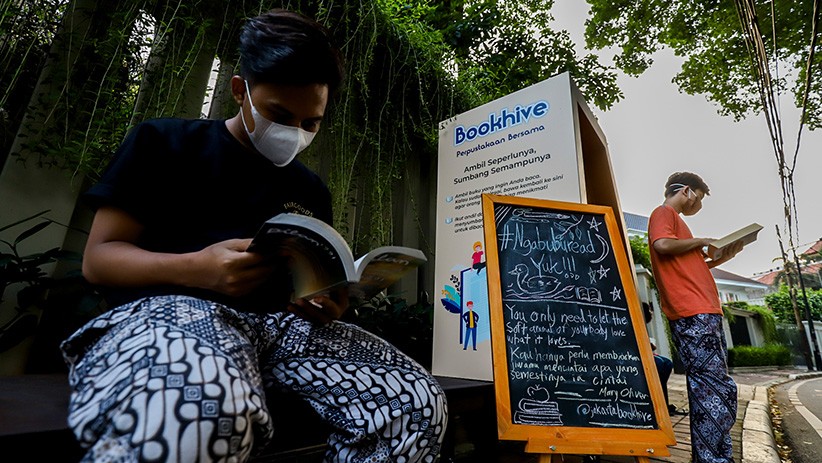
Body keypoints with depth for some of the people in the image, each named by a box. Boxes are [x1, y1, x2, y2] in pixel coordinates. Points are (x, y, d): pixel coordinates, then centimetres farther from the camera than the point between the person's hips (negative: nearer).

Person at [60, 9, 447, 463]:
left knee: (417, 402, -16)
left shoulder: (311, 189, 19)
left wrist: (326, 302, -4)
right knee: (199, 411, -44)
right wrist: (195, 269, -18)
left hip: (279, 320, 5)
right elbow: (98, 256, 3)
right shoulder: (163, 143, 8)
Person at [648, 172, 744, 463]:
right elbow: (662, 244, -22)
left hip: (705, 314, 10)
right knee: (716, 390, -12)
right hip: (692, 315, -10)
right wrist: (700, 242, -6)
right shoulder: (663, 213, 0)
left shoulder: (674, 219, 28)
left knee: (715, 389, 13)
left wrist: (720, 259, 22)